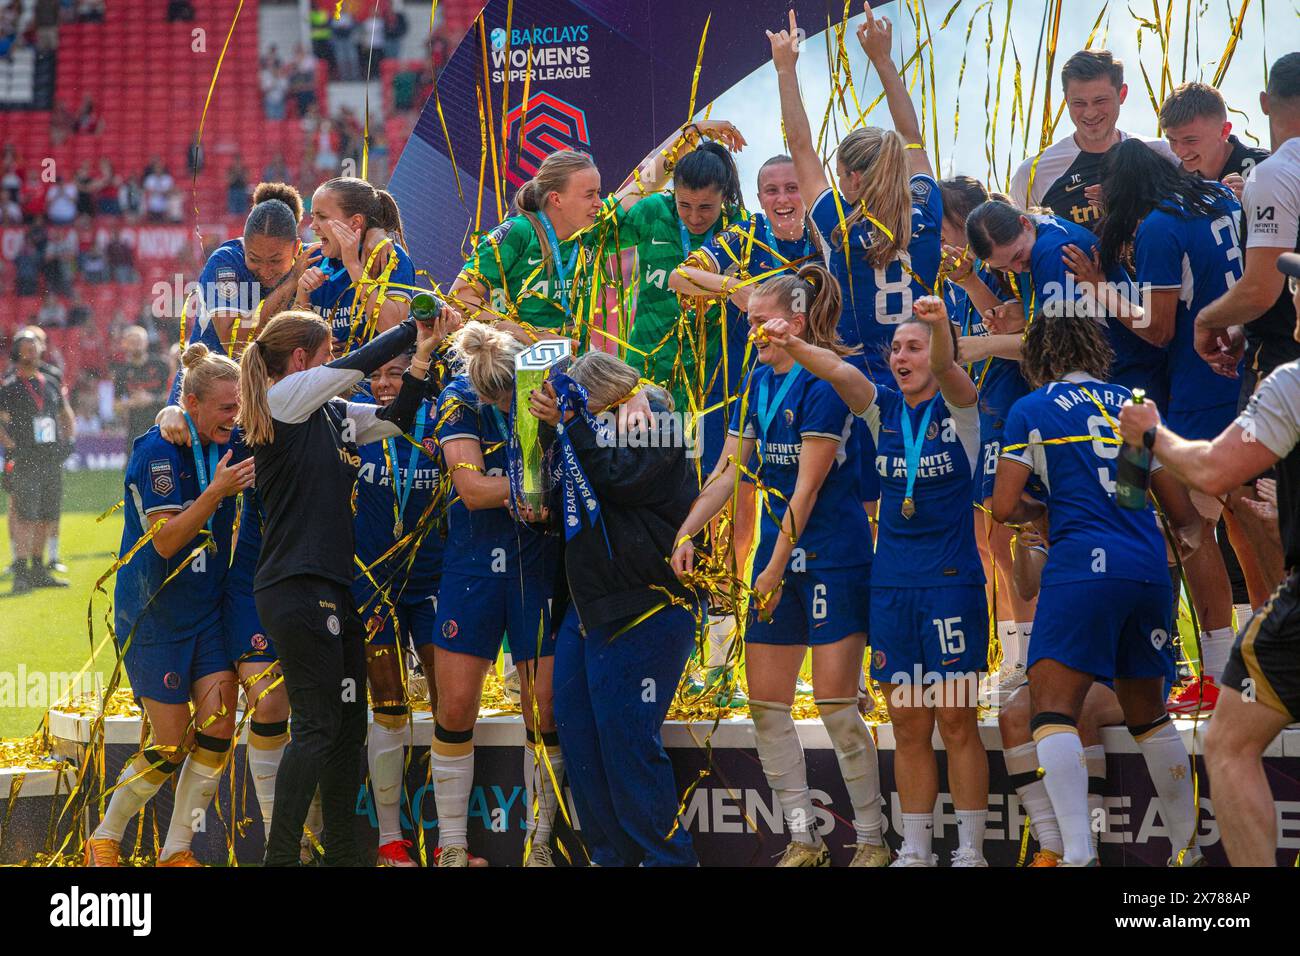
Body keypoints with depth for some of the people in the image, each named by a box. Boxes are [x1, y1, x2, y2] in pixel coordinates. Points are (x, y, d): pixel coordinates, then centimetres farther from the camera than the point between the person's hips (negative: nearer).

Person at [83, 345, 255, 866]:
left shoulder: (227, 447, 2)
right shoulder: (157, 450, -17)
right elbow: (166, 540, -20)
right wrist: (216, 492, -32)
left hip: (208, 613, 6)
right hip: (154, 617, -6)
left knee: (218, 726, -6)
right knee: (171, 746, -3)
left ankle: (176, 851, 5)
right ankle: (105, 839, 18)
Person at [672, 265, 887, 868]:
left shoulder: (823, 382, -14)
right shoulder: (758, 383, 10)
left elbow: (808, 487, -15)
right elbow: (728, 471, 13)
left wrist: (776, 569, -14)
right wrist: (686, 534, 0)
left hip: (832, 557, -8)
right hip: (777, 553, 8)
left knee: (836, 706, -8)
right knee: (765, 705, 4)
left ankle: (873, 839, 3)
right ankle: (803, 840, 12)